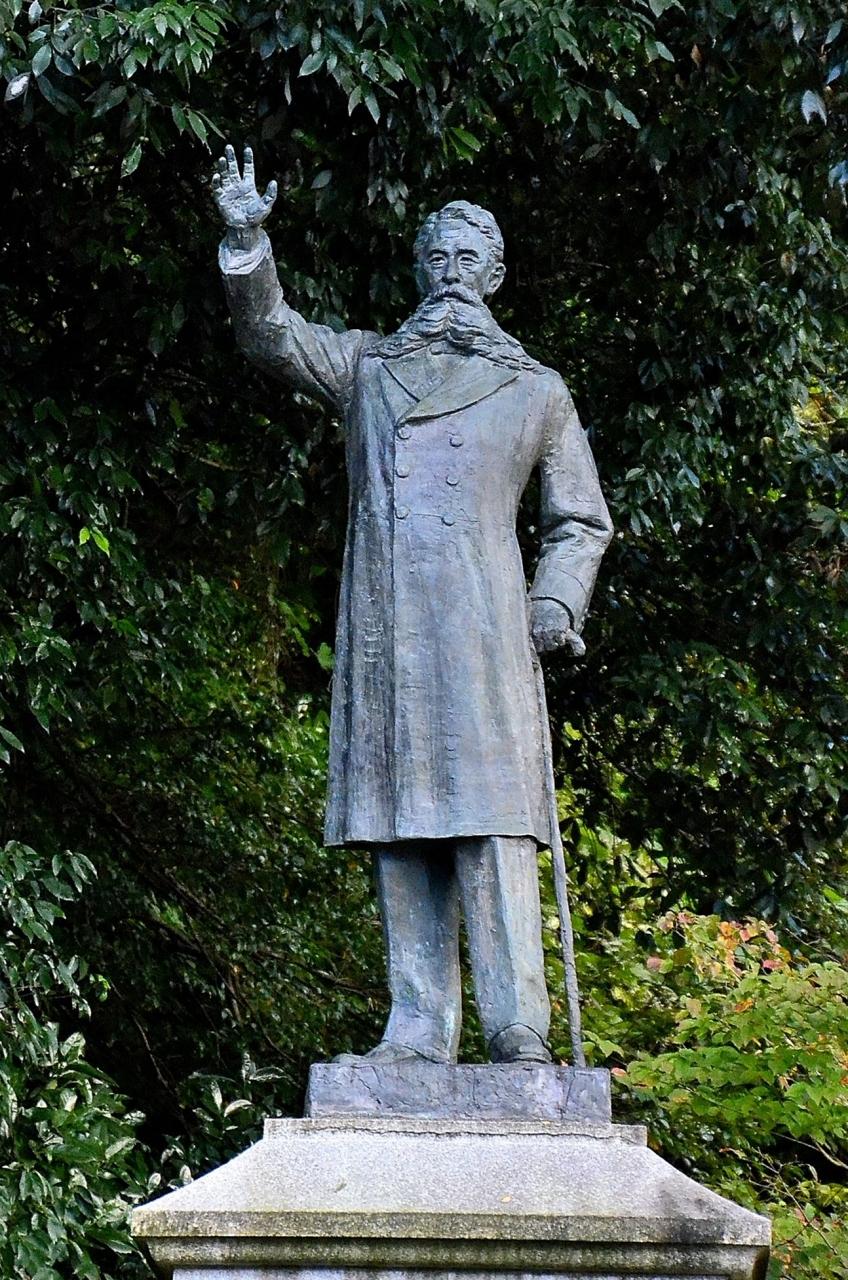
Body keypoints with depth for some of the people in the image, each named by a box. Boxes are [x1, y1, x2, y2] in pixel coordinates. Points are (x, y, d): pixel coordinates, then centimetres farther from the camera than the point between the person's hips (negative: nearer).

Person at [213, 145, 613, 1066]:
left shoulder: (537, 391, 16)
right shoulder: (365, 366, 19)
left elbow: (582, 521, 19)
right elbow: (270, 335, 6)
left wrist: (556, 603, 2)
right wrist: (245, 241, -10)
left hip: (482, 633, -2)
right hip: (384, 632, 2)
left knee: (488, 820, -12)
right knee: (399, 827, -2)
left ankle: (517, 1029, -14)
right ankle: (419, 1028, -1)